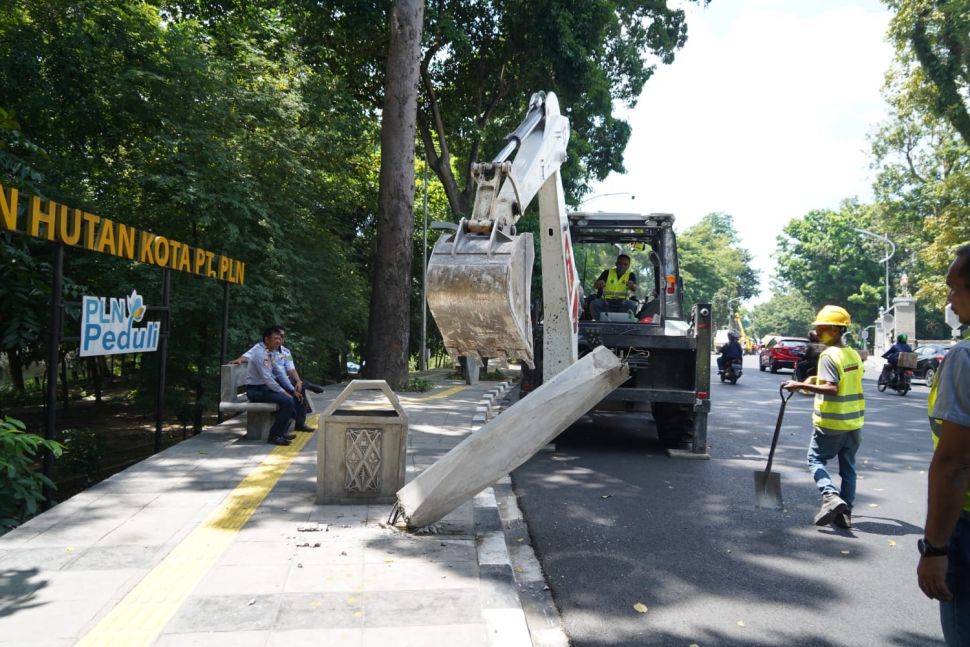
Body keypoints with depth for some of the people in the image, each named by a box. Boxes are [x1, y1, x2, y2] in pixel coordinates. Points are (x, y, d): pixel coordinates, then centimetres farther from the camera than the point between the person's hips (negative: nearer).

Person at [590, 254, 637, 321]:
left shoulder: (630, 275, 8)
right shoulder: (607, 272, 9)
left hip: (622, 302, 0)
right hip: (606, 301, 0)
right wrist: (599, 284, -29)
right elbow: (595, 285, -3)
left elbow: (634, 288, -12)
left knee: (633, 305, -31)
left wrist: (632, 286, -38)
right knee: (594, 303, -29)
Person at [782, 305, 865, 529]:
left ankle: (831, 496, -15)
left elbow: (832, 389, -25)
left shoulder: (829, 355, -16)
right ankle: (845, 512, 14)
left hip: (831, 422, -7)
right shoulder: (853, 354, 11)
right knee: (848, 466, 12)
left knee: (816, 459, 4)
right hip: (854, 421, 8)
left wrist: (801, 386, -28)